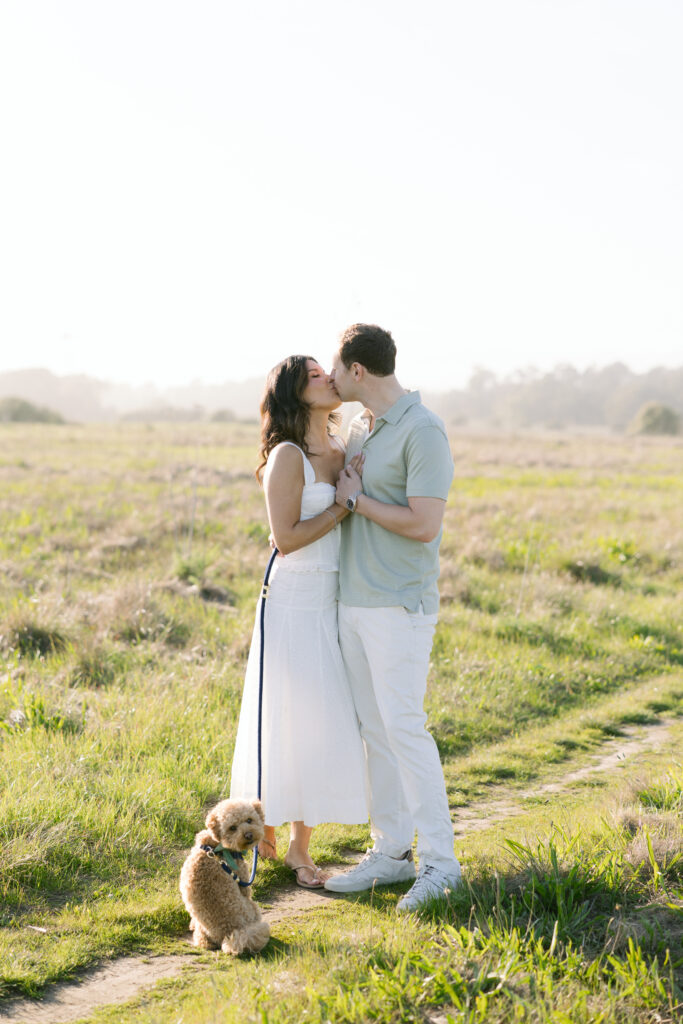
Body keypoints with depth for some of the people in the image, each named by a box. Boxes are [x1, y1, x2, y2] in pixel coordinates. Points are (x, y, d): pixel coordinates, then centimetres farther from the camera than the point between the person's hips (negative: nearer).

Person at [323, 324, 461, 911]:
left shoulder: (423, 431, -14)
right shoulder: (359, 429, 13)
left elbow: (424, 526, -22)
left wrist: (356, 501, -12)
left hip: (399, 606, -9)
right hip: (352, 600, 9)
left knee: (403, 726, -10)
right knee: (374, 729, 10)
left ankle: (439, 860, -3)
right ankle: (392, 851, 16)